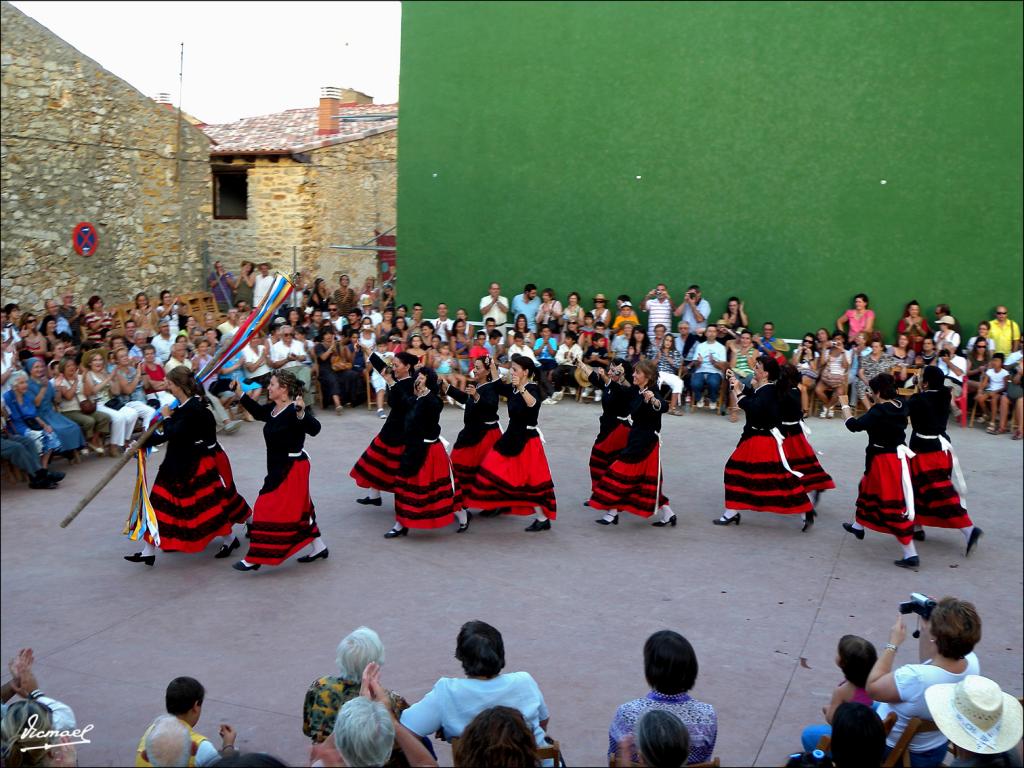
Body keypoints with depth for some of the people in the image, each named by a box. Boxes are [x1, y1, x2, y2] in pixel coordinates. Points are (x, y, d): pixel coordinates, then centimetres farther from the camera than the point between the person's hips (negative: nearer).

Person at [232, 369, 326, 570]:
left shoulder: (294, 411, -23)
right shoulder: (272, 410, 3)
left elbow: (314, 429, -37)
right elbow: (258, 412, 24)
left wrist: (301, 413, -55)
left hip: (292, 468, -9)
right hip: (278, 468, 9)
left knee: (271, 510, -3)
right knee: (297, 509, 18)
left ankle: (255, 558, 6)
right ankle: (318, 547, 29)